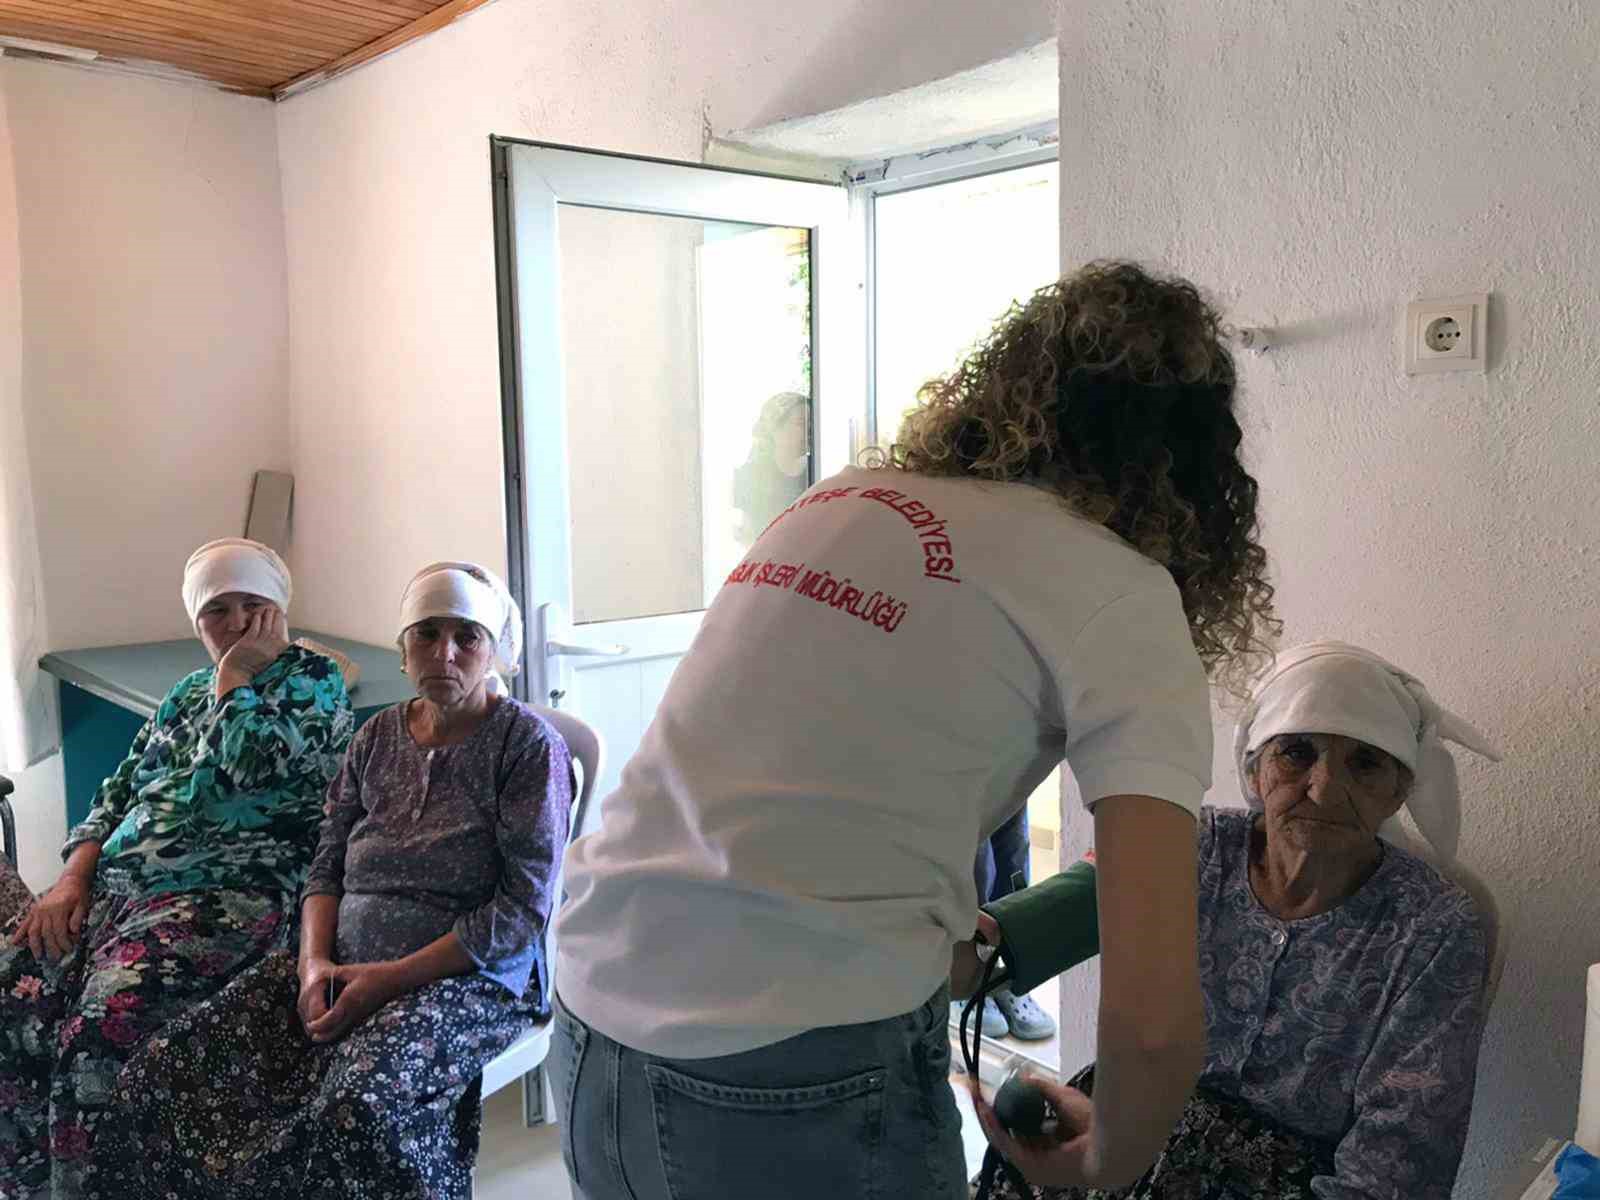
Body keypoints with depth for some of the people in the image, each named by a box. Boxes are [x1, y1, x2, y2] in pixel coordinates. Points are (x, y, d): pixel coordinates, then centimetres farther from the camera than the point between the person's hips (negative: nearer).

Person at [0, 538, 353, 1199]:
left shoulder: (314, 679, 2)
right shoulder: (190, 691, 23)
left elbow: (239, 766, -14)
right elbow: (119, 790, 20)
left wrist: (234, 675, -2)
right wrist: (73, 878, 4)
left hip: (225, 898, -7)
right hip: (111, 890, 7)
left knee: (97, 1039, -27)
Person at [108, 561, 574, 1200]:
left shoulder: (529, 742, -6)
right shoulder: (377, 736, 13)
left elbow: (523, 911, -12)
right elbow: (328, 868, 14)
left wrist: (391, 977, -16)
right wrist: (315, 961, -6)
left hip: (474, 975, -5)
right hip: (344, 967, 6)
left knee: (363, 1105, -35)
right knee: (164, 1072, -12)